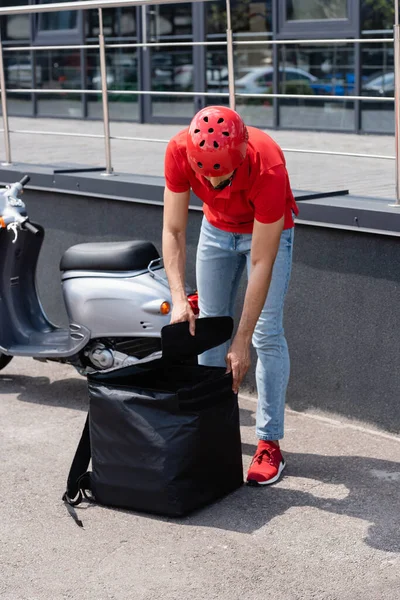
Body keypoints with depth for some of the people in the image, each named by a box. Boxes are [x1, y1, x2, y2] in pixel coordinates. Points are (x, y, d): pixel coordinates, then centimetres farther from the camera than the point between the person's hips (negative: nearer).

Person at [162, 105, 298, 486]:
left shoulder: (268, 168, -40)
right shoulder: (179, 151, -31)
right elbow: (173, 230, -23)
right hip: (217, 227, 4)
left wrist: (242, 340, -33)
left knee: (267, 334, -11)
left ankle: (269, 443, -5)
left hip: (268, 230, -4)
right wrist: (179, 298, -37)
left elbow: (261, 263, -35)